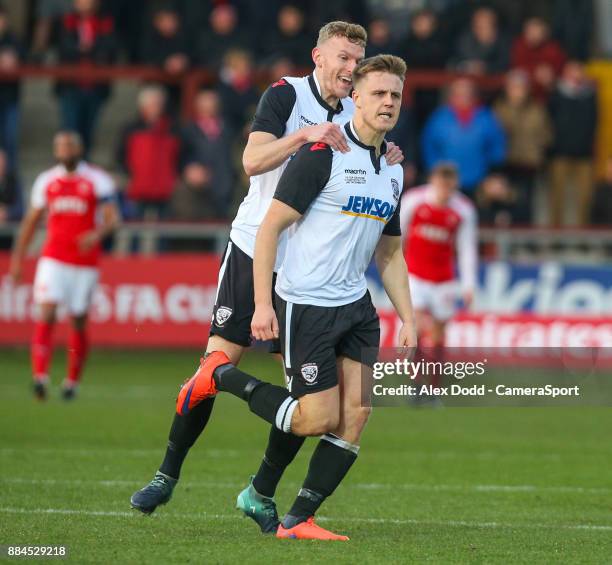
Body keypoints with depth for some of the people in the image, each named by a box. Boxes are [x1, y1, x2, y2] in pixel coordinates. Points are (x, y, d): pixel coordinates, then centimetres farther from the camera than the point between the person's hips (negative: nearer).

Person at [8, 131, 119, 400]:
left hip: (85, 262, -1)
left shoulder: (98, 180, 0)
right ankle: (40, 376, -23)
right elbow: (31, 220, 16)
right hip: (53, 259, 1)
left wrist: (97, 234, -28)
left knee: (79, 322, 6)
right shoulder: (45, 181, 9)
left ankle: (72, 381, 21)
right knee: (47, 314, -16)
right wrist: (17, 257, 14)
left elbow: (112, 217, -6)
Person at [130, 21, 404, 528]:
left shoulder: (355, 117, 8)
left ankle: (262, 494, 10)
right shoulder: (286, 95, -7)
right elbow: (253, 160, -20)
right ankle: (168, 476, 9)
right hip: (254, 252, -4)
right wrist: (305, 134, -33)